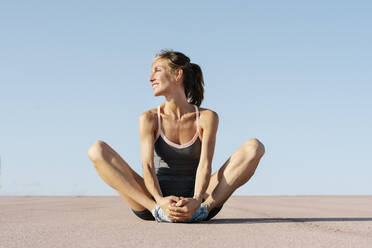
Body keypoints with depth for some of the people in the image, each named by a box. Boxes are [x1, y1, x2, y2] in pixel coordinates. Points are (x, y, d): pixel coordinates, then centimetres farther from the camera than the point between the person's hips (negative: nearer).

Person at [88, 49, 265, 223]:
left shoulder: (207, 117, 1)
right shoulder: (149, 119, 3)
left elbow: (205, 165, -12)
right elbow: (147, 165, -11)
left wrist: (196, 201, -33)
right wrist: (160, 201, -32)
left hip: (194, 199, 0)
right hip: (157, 201, 0)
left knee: (254, 147, -16)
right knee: (97, 151, -19)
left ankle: (203, 208, -31)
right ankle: (157, 210, -31)